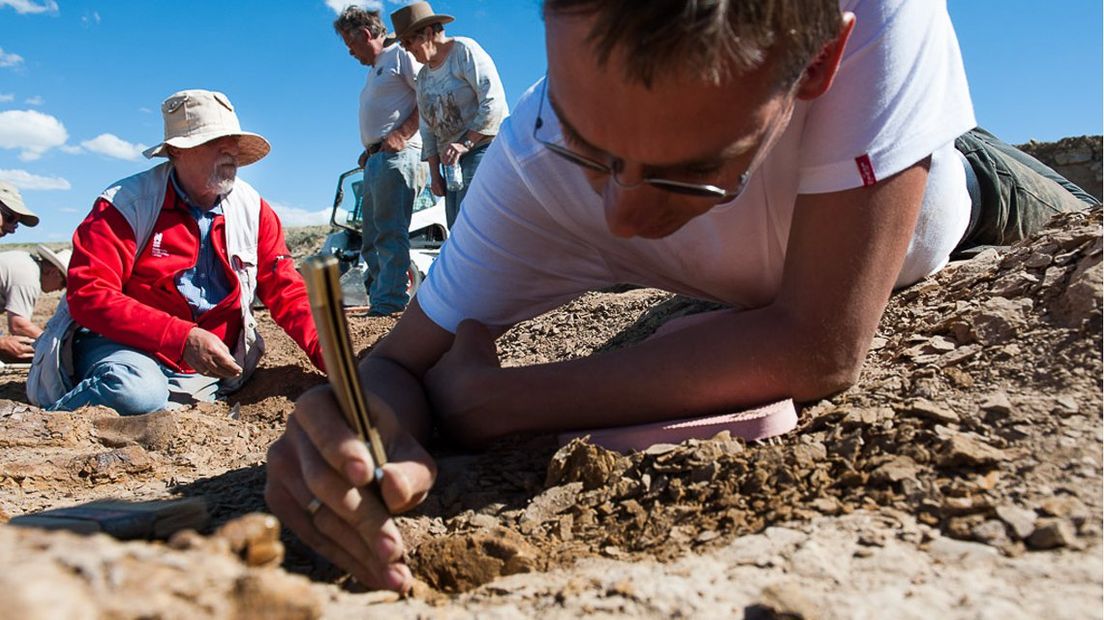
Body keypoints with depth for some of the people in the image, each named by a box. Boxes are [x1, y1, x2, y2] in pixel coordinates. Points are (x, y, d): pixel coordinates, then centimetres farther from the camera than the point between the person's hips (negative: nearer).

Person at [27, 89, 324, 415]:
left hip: (202, 369, 4)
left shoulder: (253, 209, 4)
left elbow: (286, 292, 3)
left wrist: (331, 357, -14)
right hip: (119, 345, -3)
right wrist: (182, 338, -27)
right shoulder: (126, 204, -8)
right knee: (138, 392, -36)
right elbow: (88, 293, -16)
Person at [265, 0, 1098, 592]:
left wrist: (498, 401, -45)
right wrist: (376, 436, -55)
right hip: (772, 286, 1)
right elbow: (403, 361, -30)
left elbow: (820, 352, -50)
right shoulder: (534, 164, -40)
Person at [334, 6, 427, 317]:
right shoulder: (375, 70, 30)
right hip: (375, 160, 10)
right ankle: (377, 299, 13)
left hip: (396, 154, -10)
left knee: (390, 232, -15)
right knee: (371, 237, 9)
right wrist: (369, 150, 12)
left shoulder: (400, 55, 1)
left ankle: (389, 303, -17)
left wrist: (401, 135, -18)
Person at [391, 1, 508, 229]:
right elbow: (428, 127, 21)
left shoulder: (465, 50, -5)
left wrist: (466, 144, -19)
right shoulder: (423, 76, 19)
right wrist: (434, 173, 13)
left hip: (485, 146, -8)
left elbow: (493, 101, -14)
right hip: (453, 160, 8)